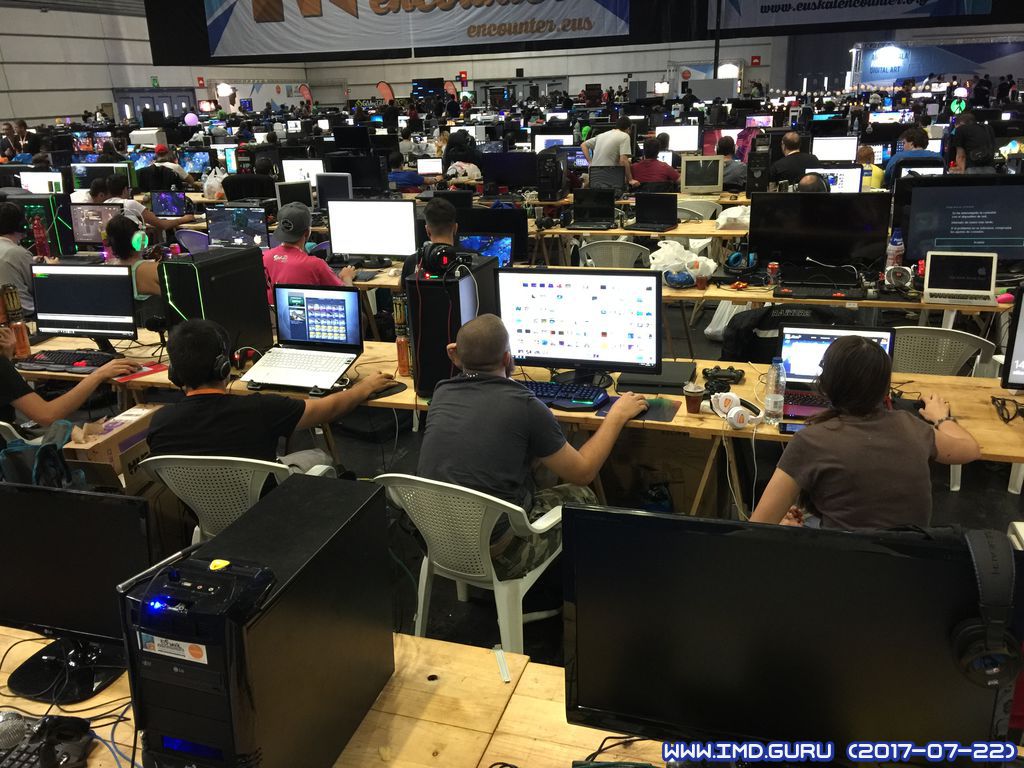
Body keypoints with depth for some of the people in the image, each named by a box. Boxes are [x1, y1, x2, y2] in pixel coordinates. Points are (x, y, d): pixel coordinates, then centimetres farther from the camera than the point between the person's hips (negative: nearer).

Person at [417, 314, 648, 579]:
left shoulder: (442, 393, 0)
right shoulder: (524, 406, -17)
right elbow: (583, 473, -3)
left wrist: (462, 363, 17)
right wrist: (617, 416, 8)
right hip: (494, 558, -6)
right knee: (582, 497, 18)